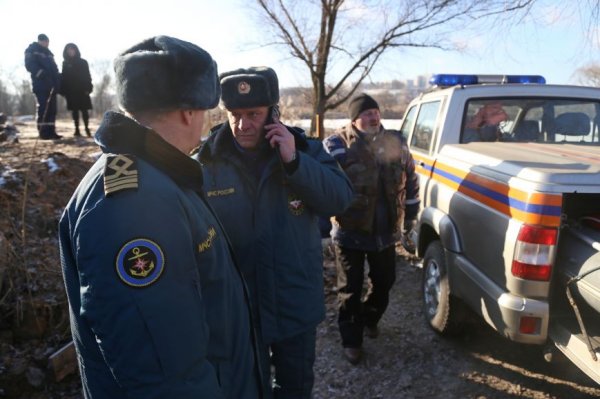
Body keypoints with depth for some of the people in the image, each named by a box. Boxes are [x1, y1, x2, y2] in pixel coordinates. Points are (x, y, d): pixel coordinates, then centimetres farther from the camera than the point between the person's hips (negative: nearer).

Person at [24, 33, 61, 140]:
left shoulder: (48, 52, 25)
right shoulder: (31, 50, 4)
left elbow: (53, 67, 23)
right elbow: (30, 64, -10)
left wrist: (57, 81, 9)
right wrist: (41, 73, -24)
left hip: (51, 84, 7)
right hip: (40, 84, -7)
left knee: (52, 108, 4)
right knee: (43, 108, -10)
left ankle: (51, 131, 7)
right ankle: (43, 132, -8)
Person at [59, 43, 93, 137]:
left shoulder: (83, 62, 4)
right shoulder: (65, 63, 9)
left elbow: (87, 76, 0)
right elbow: (63, 77, 7)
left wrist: (87, 88, -10)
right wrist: (63, 90, -1)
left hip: (82, 90, -2)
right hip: (71, 91, 2)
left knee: (84, 110, -4)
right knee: (74, 110, 4)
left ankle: (87, 128, 0)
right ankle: (77, 130, 7)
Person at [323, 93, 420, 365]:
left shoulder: (395, 142, 3)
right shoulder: (337, 145, -12)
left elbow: (411, 180, 12)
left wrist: (410, 216, 14)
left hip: (386, 231, 5)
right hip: (350, 232, -4)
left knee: (384, 282, 20)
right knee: (350, 290, 7)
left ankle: (369, 318, 47)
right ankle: (351, 340, 25)